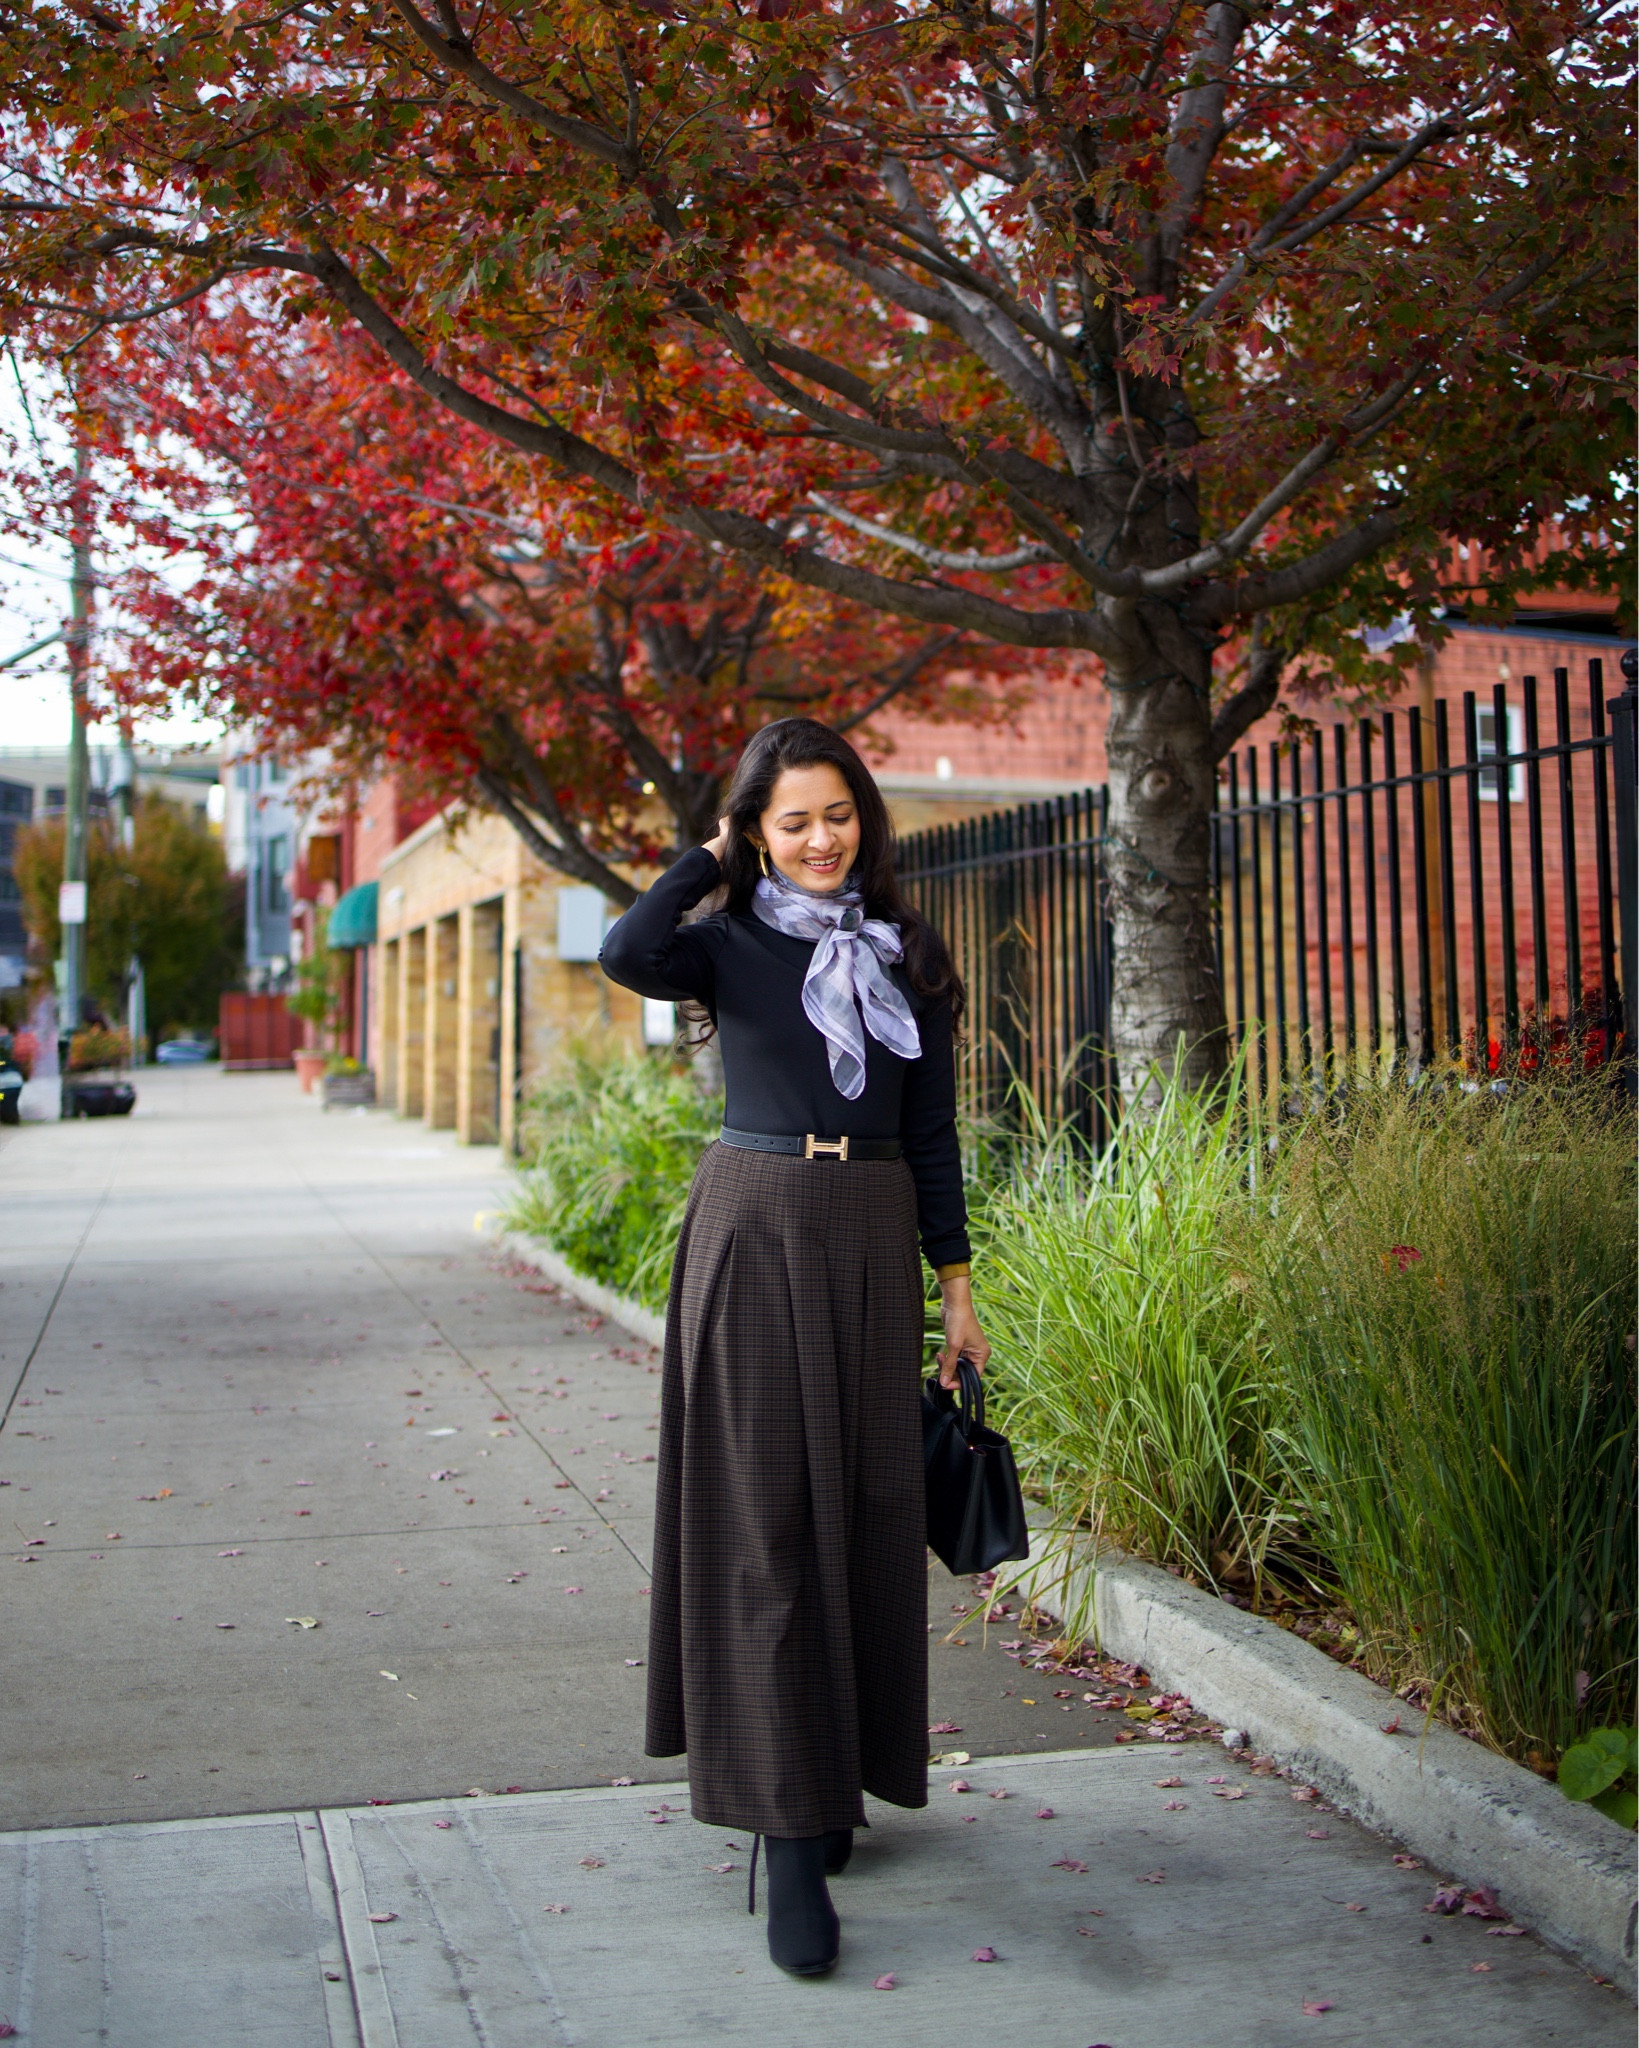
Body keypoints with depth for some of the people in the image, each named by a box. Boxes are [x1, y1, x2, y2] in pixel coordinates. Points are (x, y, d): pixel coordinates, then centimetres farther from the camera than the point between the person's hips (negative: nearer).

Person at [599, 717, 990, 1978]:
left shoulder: (909, 956, 9)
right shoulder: (732, 946, 1)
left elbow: (934, 1131, 11)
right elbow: (629, 955, -22)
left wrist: (956, 1283, 7)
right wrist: (712, 855, -7)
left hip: (873, 1242, 3)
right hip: (753, 1235, -3)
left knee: (864, 1513, 8)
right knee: (763, 1524, -4)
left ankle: (834, 1778, 27)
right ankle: (789, 1837, -2)